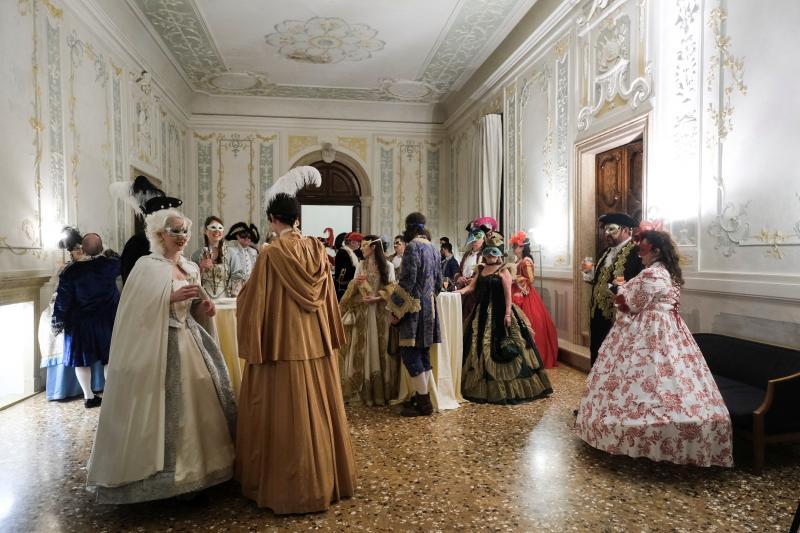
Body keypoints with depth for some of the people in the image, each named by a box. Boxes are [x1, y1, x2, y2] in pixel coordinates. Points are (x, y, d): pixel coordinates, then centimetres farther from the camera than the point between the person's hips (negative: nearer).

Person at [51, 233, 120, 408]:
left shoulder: (71, 271, -13)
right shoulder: (111, 265, -11)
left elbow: (62, 300, -9)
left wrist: (58, 322, 2)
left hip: (80, 323, -1)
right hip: (107, 320, 1)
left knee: (82, 358, 12)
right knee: (109, 358, 10)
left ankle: (88, 397, 18)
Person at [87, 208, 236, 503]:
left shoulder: (192, 268, 13)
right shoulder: (146, 266, -8)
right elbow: (136, 309, -14)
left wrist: (203, 307, 0)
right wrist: (172, 297, -24)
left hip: (190, 343, 7)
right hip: (157, 344, -7)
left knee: (196, 403, 9)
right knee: (163, 407, -4)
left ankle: (193, 467, 23)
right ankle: (163, 474, 10)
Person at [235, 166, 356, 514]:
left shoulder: (271, 254, -15)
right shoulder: (318, 249, 1)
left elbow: (256, 304, -11)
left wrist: (248, 320, 7)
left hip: (285, 343, -5)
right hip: (317, 342, 6)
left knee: (287, 417, 6)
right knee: (319, 410, 16)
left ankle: (292, 488, 19)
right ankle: (326, 478, 31)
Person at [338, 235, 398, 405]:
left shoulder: (388, 266, 0)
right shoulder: (361, 265, 10)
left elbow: (391, 290, -4)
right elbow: (353, 289, 8)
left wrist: (376, 298, -18)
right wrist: (355, 283, -13)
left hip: (380, 312, -3)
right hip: (362, 311, 3)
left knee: (379, 348, 1)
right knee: (362, 349, 2)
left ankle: (381, 390, 10)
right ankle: (363, 389, 10)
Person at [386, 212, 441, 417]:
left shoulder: (413, 246, -13)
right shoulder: (432, 247, 12)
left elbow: (407, 280, -18)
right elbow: (438, 280, 16)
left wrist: (394, 307, -13)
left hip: (414, 306, -9)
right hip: (429, 306, 9)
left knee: (410, 354, -3)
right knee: (422, 353, 13)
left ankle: (423, 403, 0)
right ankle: (423, 396, 20)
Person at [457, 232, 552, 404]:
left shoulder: (503, 270, -6)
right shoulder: (481, 269, 12)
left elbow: (508, 293, -12)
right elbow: (472, 286, 8)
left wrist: (508, 314, -18)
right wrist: (462, 290, -12)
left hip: (499, 312, -6)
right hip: (483, 313, 6)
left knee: (501, 350, -4)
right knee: (481, 348, 8)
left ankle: (508, 388, 8)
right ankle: (485, 386, 19)